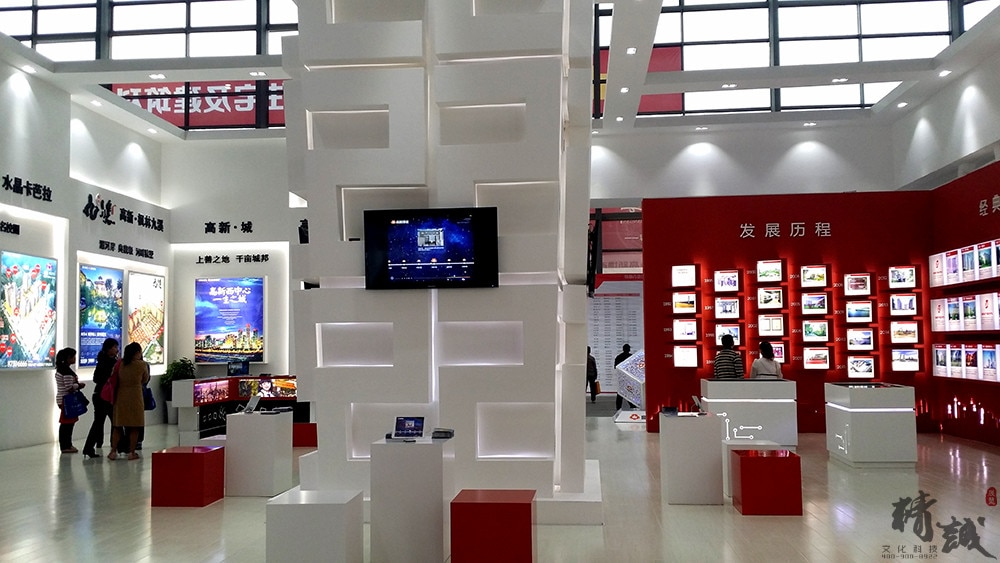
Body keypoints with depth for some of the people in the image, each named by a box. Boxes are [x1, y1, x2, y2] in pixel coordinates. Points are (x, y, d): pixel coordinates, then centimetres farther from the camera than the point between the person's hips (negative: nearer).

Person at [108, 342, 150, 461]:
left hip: (121, 396, 3)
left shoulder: (120, 363, 0)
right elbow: (145, 380, 5)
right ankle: (131, 452, 7)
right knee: (134, 427, 5)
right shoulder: (142, 365, -8)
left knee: (118, 426, 11)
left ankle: (113, 451, 10)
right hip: (135, 396, -3)